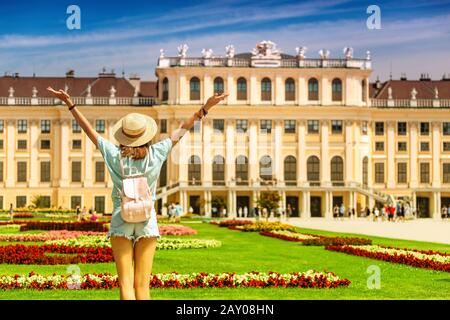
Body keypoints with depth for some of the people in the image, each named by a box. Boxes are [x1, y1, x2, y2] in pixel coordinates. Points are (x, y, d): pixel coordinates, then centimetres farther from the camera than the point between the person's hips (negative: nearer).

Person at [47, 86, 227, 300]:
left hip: (121, 220, -1)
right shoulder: (156, 154, -4)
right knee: (142, 285, 2)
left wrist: (69, 104, 7)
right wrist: (205, 108, 7)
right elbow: (182, 130, 2)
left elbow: (88, 128, 1)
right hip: (147, 221, 1)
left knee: (126, 284, -3)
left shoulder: (114, 154, -4)